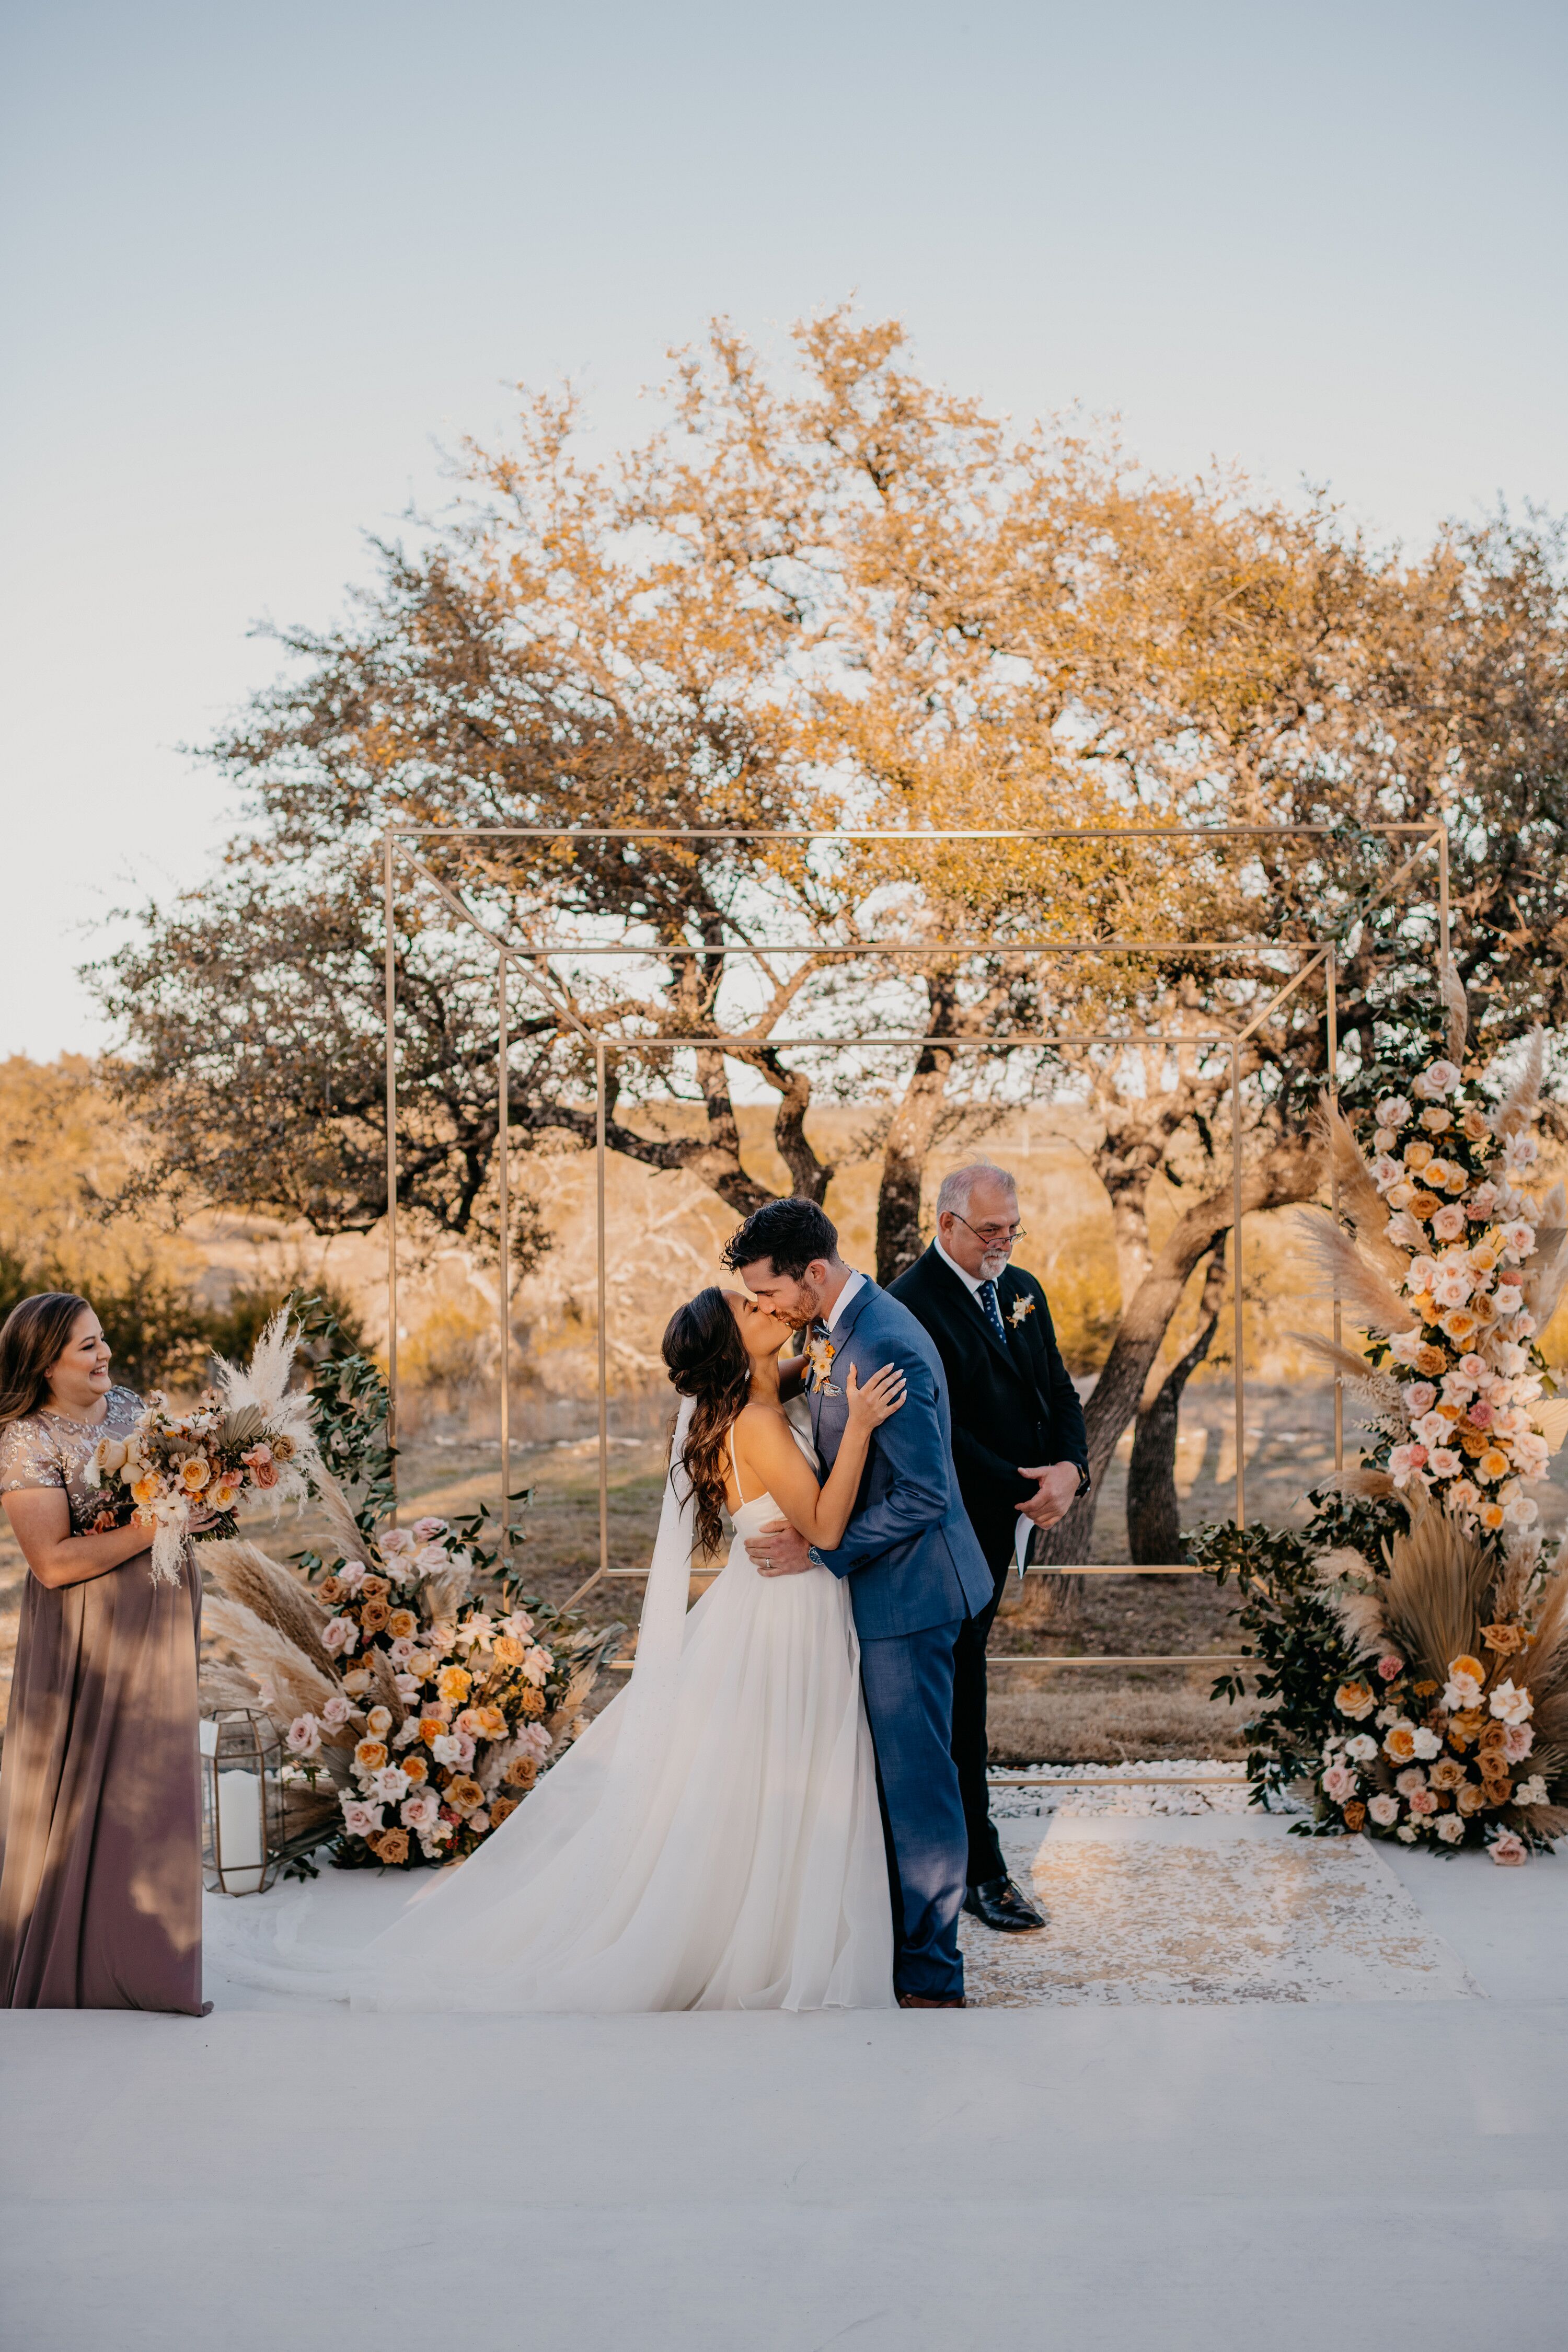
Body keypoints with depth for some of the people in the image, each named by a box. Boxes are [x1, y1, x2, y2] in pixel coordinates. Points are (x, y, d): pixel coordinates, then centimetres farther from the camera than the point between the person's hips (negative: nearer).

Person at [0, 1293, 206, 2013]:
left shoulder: (129, 1406, 7)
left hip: (158, 1625, 7)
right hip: (86, 1636, -7)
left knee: (152, 1784, 12)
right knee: (80, 1793, 2)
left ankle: (140, 1958, 24)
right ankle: (68, 1963, 17)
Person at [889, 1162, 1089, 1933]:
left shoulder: (1021, 1290, 10)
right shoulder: (911, 1304, -16)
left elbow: (1058, 1390, 10)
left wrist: (1070, 1467, -9)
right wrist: (1022, 1488, -19)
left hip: (1007, 1518, 7)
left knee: (956, 1673, 18)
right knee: (962, 1688, 0)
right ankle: (980, 1870, 7)